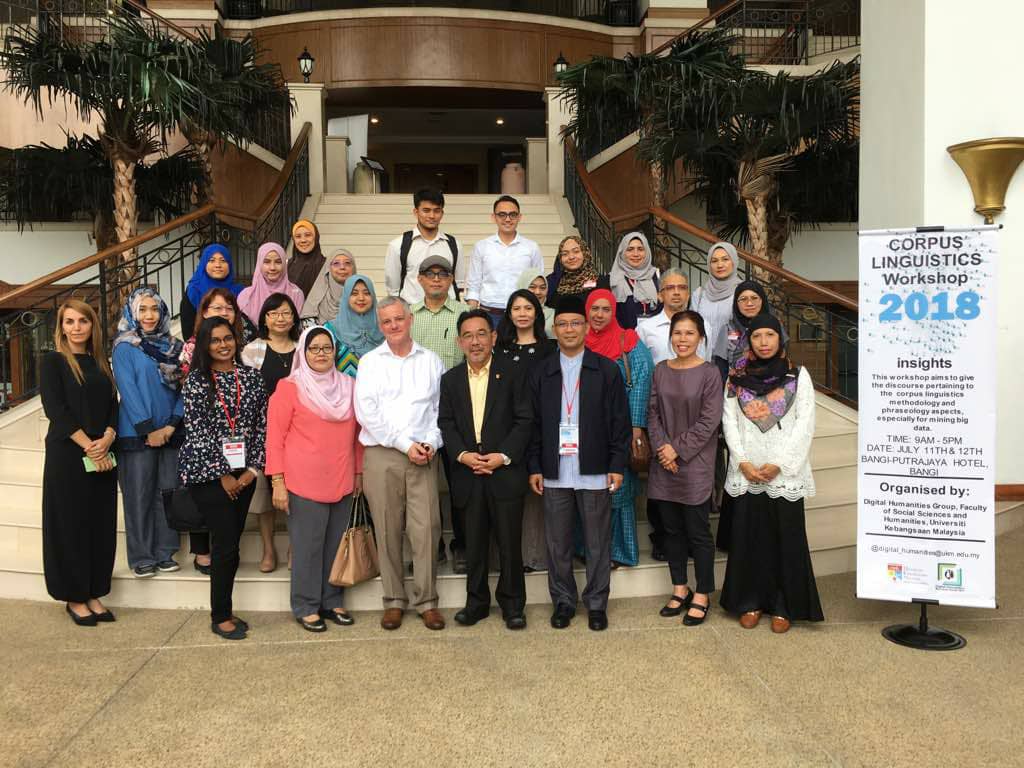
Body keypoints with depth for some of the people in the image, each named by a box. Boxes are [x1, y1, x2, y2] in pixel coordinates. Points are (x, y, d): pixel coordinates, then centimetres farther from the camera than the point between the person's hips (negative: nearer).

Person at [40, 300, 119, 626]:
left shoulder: (101, 363, 13)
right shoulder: (52, 361, -1)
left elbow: (112, 406, 8)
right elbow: (55, 409, -10)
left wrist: (106, 440, -11)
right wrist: (87, 446, -15)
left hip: (103, 455, 5)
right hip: (67, 455, -5)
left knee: (101, 524, 7)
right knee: (70, 524, 2)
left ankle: (93, 595, 17)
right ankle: (74, 598, 13)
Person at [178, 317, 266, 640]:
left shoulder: (252, 376, 7)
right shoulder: (196, 380, -4)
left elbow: (262, 426, 6)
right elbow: (196, 431, -9)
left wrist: (253, 469, -3)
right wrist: (223, 475, -11)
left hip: (243, 473, 4)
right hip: (208, 473, -4)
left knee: (231, 543, 9)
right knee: (226, 543, -6)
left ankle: (224, 610, 22)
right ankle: (220, 617, 9)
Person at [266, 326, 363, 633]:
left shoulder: (349, 387, 10)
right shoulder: (289, 388, -3)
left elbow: (357, 433, 15)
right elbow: (275, 437, -5)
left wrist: (358, 473, 13)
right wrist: (278, 482, -9)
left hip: (342, 483, 4)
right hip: (304, 483, -4)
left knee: (336, 544, 11)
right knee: (308, 546, 3)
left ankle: (332, 601, 25)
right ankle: (306, 607, 16)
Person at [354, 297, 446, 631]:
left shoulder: (431, 361, 11)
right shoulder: (370, 361, 7)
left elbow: (440, 406, 7)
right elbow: (367, 412, -3)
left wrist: (431, 443, -8)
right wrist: (405, 444, -8)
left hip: (424, 455, 1)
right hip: (381, 454, 0)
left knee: (426, 528, -3)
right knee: (388, 530, 3)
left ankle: (426, 600, 8)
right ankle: (394, 600, 16)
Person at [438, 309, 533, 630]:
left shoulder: (512, 373, 0)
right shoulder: (450, 379, 10)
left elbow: (524, 420, -4)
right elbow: (445, 423, 5)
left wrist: (503, 456, -14)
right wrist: (462, 455, -11)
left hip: (506, 471, -3)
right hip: (468, 474, 3)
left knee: (510, 542, 4)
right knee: (474, 543, 11)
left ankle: (512, 603, 18)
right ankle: (477, 601, 25)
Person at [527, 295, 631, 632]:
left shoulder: (607, 370, 2)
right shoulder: (542, 373, 8)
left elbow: (620, 421, 0)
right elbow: (534, 423, 7)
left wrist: (617, 466, -5)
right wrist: (534, 467, 2)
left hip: (595, 473, -2)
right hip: (554, 474, 2)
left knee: (598, 544, 6)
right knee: (557, 544, 9)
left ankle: (596, 603, 21)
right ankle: (563, 601, 23)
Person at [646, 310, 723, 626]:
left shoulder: (709, 373, -6)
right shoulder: (660, 370, 7)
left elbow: (709, 421, -10)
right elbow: (653, 413, 6)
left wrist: (678, 449, -12)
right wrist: (662, 448, -8)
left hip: (695, 464, -4)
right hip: (663, 463, 4)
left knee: (698, 531, 2)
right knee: (672, 529, 12)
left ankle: (702, 596, 15)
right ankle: (680, 589, 25)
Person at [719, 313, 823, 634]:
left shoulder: (798, 376, 1)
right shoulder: (736, 378, 6)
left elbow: (805, 423, -4)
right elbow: (729, 421, 4)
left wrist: (779, 463, -10)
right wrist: (742, 461, -7)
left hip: (784, 473, -2)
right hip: (746, 473, 2)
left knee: (786, 539, 1)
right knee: (748, 537, 6)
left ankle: (784, 606, 14)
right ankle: (751, 602, 18)